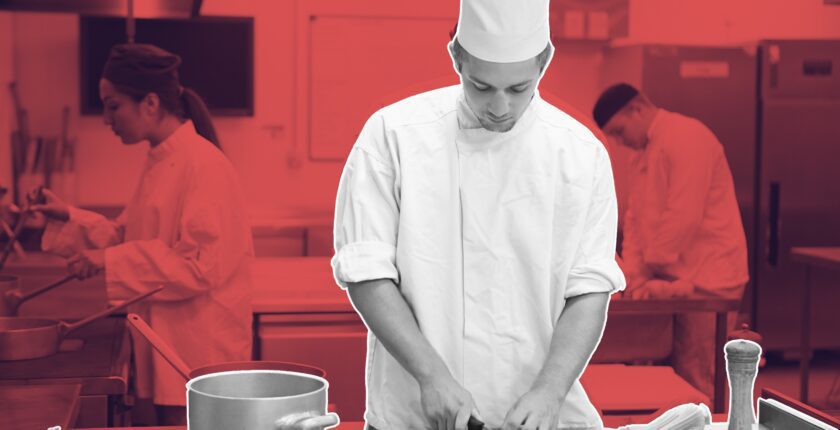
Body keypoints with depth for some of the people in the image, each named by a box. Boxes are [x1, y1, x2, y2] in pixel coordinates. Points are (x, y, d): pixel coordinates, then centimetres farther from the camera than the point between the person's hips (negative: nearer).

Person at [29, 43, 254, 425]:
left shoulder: (203, 165, -18)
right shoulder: (160, 164, 11)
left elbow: (201, 267, -23)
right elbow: (130, 237, 16)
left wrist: (110, 262, -21)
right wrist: (69, 218, 5)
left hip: (198, 354, -9)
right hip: (167, 344, 9)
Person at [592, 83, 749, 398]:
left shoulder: (687, 138, -14)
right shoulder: (648, 151, 18)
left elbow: (684, 216, -21)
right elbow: (635, 215, 16)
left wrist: (650, 267, -13)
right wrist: (633, 273, 3)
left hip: (706, 281, -9)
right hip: (676, 279, 9)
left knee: (696, 381, -6)